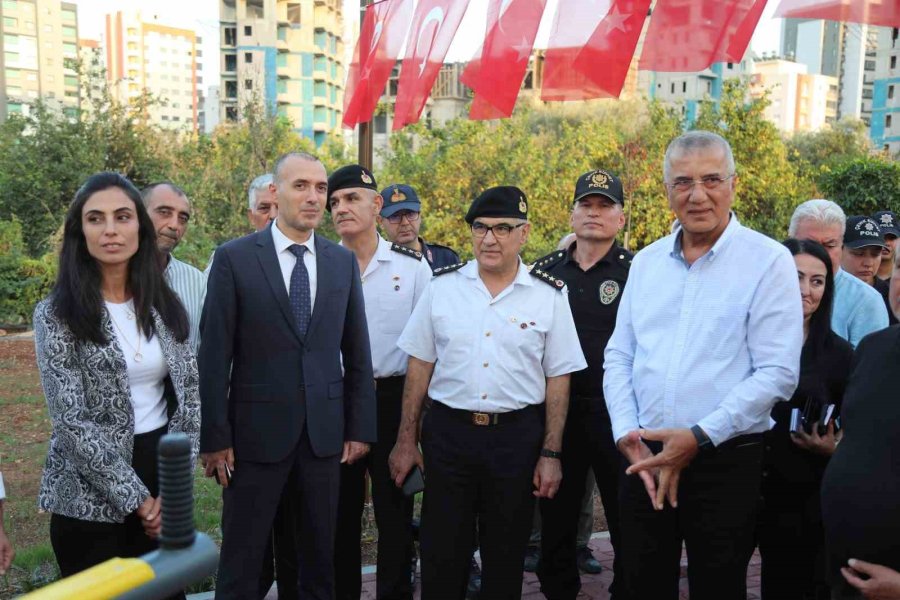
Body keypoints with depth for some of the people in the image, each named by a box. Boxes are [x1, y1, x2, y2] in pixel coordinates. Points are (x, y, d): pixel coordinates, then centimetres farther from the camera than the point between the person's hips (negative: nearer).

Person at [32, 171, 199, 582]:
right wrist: (134, 497, -15)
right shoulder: (56, 314, -9)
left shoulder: (165, 305, 3)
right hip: (90, 496, -3)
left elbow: (189, 398, 2)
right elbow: (71, 420, -14)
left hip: (162, 478, 4)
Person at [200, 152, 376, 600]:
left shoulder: (344, 261, 5)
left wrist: (360, 428, 5)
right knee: (241, 562, 9)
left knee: (320, 558, 15)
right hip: (256, 432, -3)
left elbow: (357, 353, 7)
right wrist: (215, 437, -8)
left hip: (325, 432, 3)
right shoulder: (235, 258, -5)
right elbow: (215, 355, -6)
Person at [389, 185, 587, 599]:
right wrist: (406, 440, 4)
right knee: (441, 555, 9)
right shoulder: (442, 285, 1)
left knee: (506, 558, 14)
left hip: (517, 436, 0)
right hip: (447, 431, 1)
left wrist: (551, 453, -2)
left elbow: (558, 378, 1)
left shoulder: (549, 295, -1)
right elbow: (420, 365, 5)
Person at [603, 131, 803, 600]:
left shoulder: (768, 261, -7)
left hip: (725, 461, -4)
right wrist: (627, 434, -5)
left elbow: (777, 374, -12)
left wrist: (699, 437, -17)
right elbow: (618, 358, 9)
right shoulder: (646, 262, 8)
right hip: (644, 458, 4)